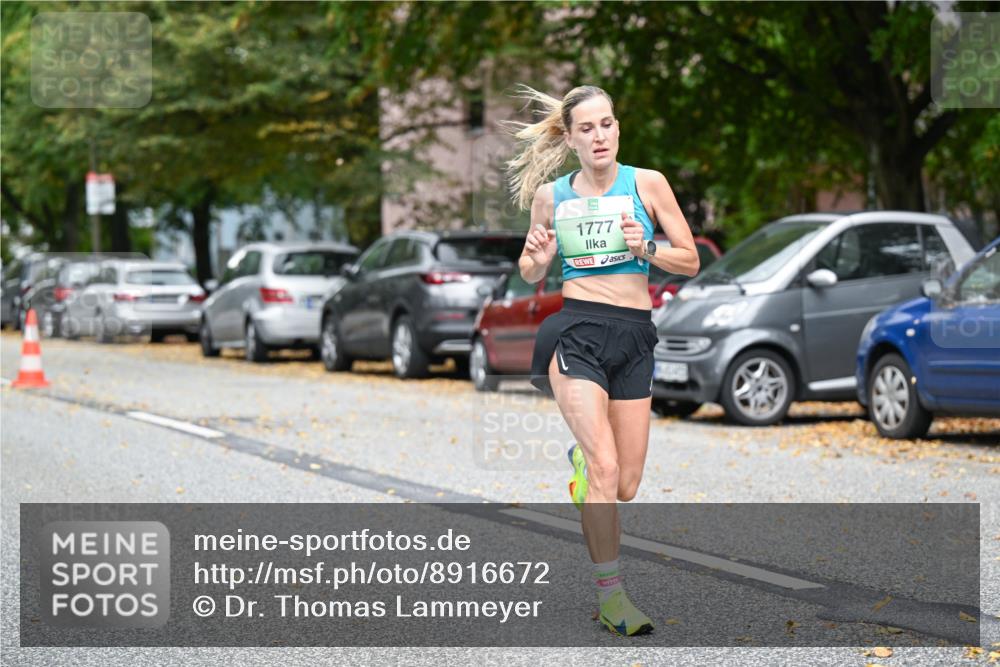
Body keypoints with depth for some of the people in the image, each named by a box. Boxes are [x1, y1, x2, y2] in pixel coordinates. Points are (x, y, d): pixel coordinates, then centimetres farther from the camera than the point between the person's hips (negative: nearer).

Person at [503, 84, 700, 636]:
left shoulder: (647, 184, 4)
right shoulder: (550, 195, 6)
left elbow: (690, 261, 6)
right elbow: (530, 274, 17)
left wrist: (645, 249, -12)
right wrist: (537, 259, -6)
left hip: (633, 334, 2)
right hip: (575, 330, -2)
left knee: (627, 484, 5)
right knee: (606, 468, -17)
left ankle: (582, 461, 40)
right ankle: (609, 594, -8)